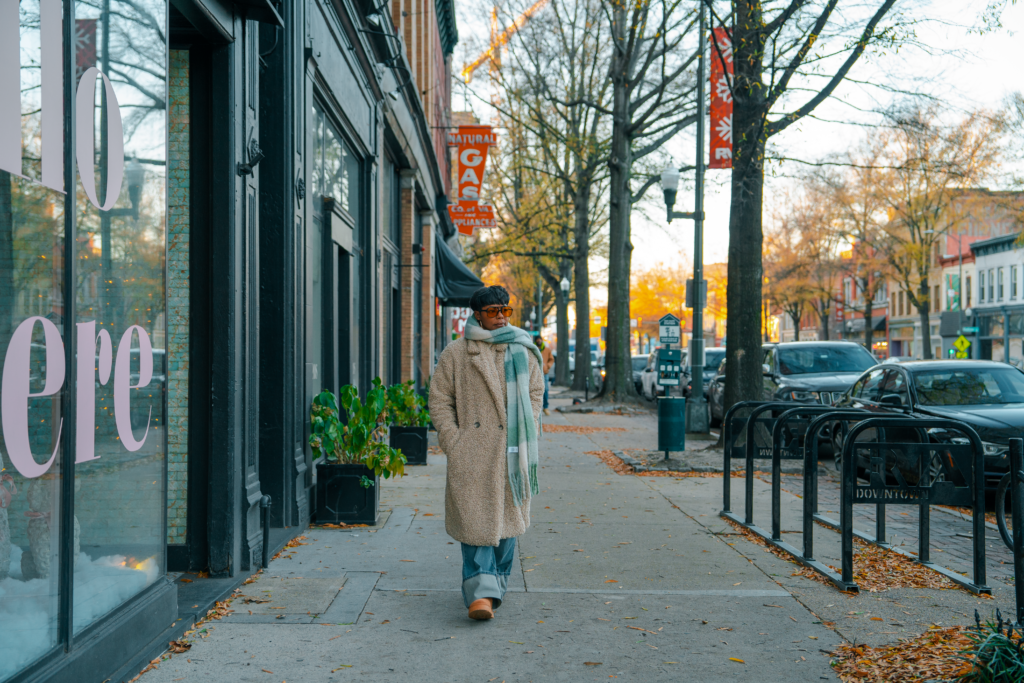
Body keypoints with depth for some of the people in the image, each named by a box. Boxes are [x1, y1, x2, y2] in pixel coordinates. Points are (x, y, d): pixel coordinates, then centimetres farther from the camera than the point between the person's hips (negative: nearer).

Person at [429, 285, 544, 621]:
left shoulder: (522, 351, 10)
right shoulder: (455, 354, 3)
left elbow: (535, 392, 15)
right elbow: (440, 401, 4)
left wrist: (526, 437, 3)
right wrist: (454, 443, -6)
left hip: (512, 450, 3)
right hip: (472, 451, -2)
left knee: (507, 517, 8)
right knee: (475, 519, -7)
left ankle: (493, 586, 23)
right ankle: (481, 592, -7)